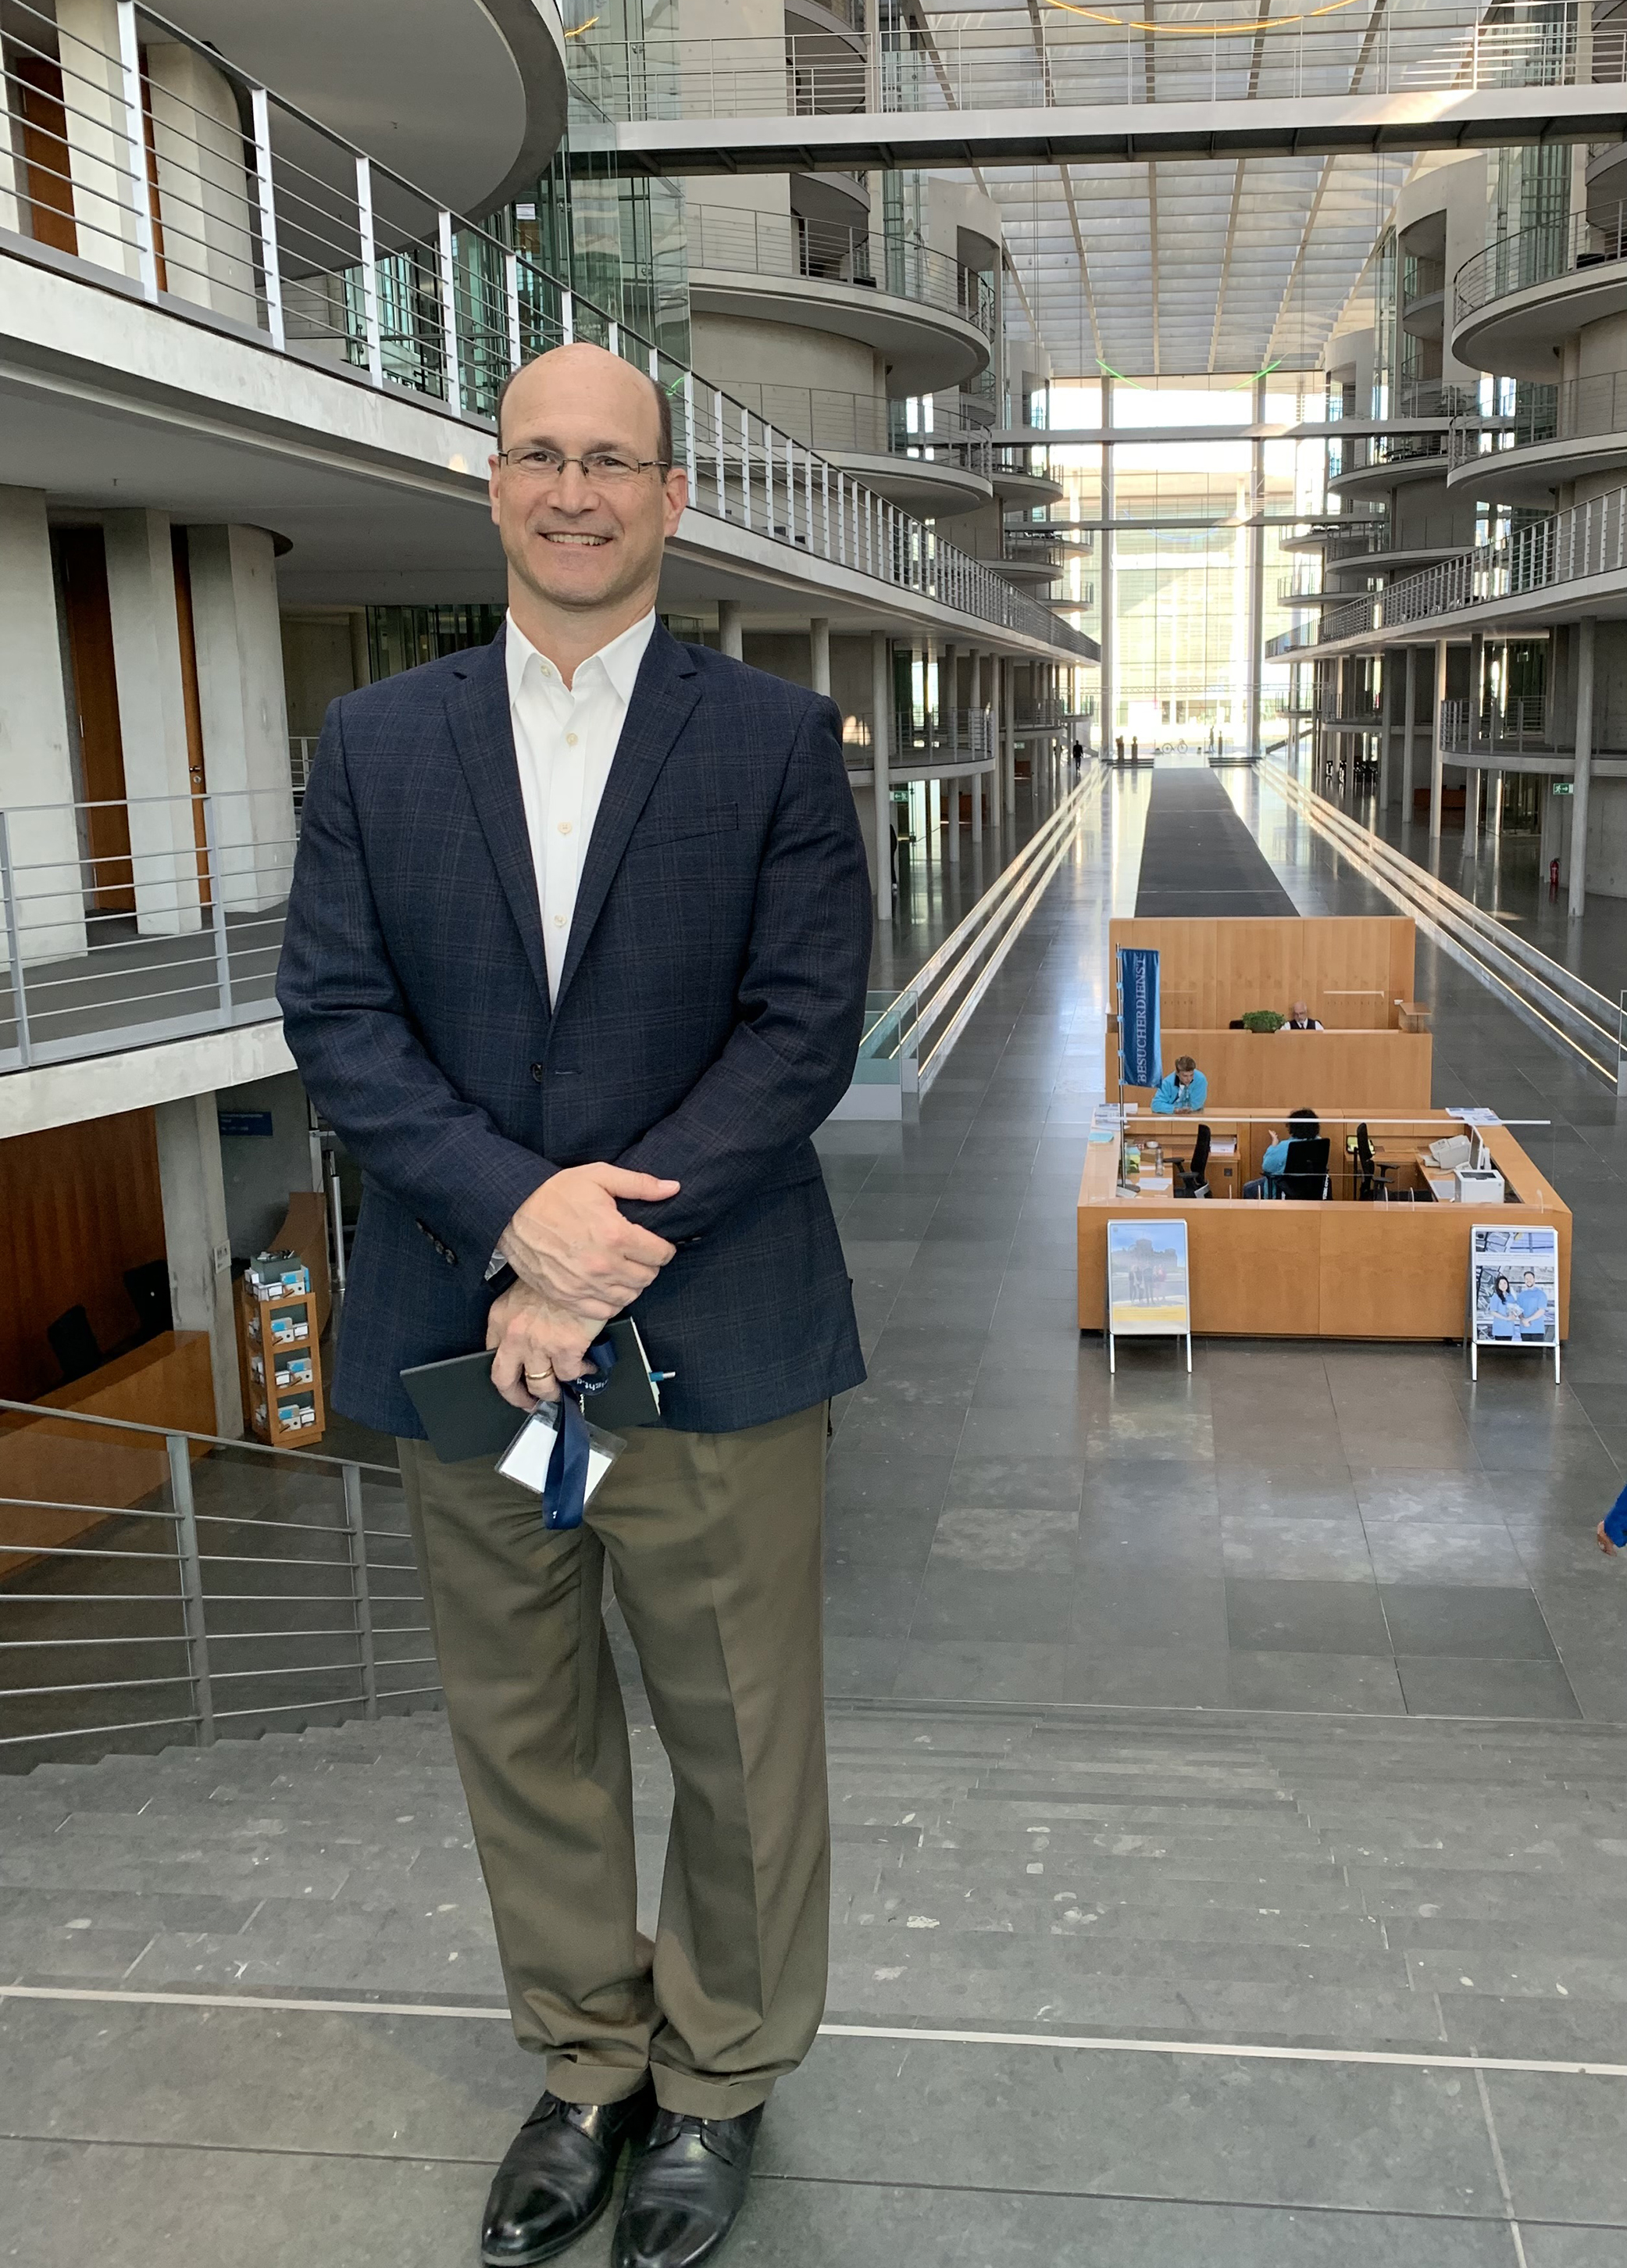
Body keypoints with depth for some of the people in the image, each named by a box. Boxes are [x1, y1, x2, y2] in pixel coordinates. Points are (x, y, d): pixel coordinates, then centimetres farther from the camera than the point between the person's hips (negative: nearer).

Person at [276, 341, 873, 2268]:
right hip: (457, 1330, 3)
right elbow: (332, 1014, -1)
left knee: (740, 1742, 11)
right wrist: (519, 1211, -17)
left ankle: (717, 2079, 35)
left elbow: (805, 1025, -8)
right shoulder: (374, 742, 7)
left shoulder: (777, 738, 0)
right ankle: (586, 2064, 39)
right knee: (522, 1733, 16)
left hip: (711, 1335, -2)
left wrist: (601, 1258, -16)